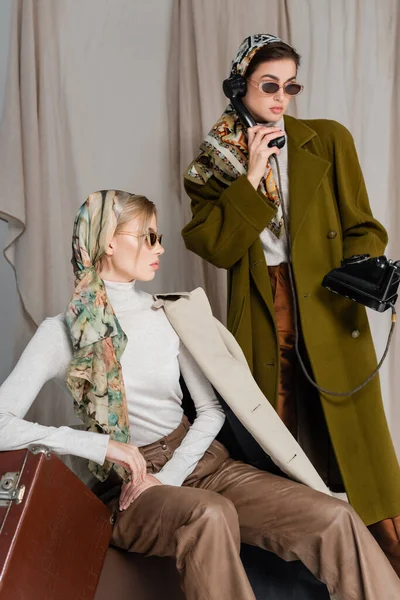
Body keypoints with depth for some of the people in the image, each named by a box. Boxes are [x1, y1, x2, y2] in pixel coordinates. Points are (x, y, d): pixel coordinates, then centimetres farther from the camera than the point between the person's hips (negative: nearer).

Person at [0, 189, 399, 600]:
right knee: (210, 515, -39)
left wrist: (168, 477, -10)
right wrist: (101, 445, -22)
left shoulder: (170, 315, 6)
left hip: (197, 460, 4)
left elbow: (211, 409, 6)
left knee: (336, 519, -18)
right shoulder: (63, 333, -5)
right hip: (130, 487, -4)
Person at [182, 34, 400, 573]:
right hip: (260, 316, 1)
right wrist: (251, 176, -10)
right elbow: (218, 248, -4)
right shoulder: (216, 160, 8)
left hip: (329, 313, -1)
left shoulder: (329, 140, 5)